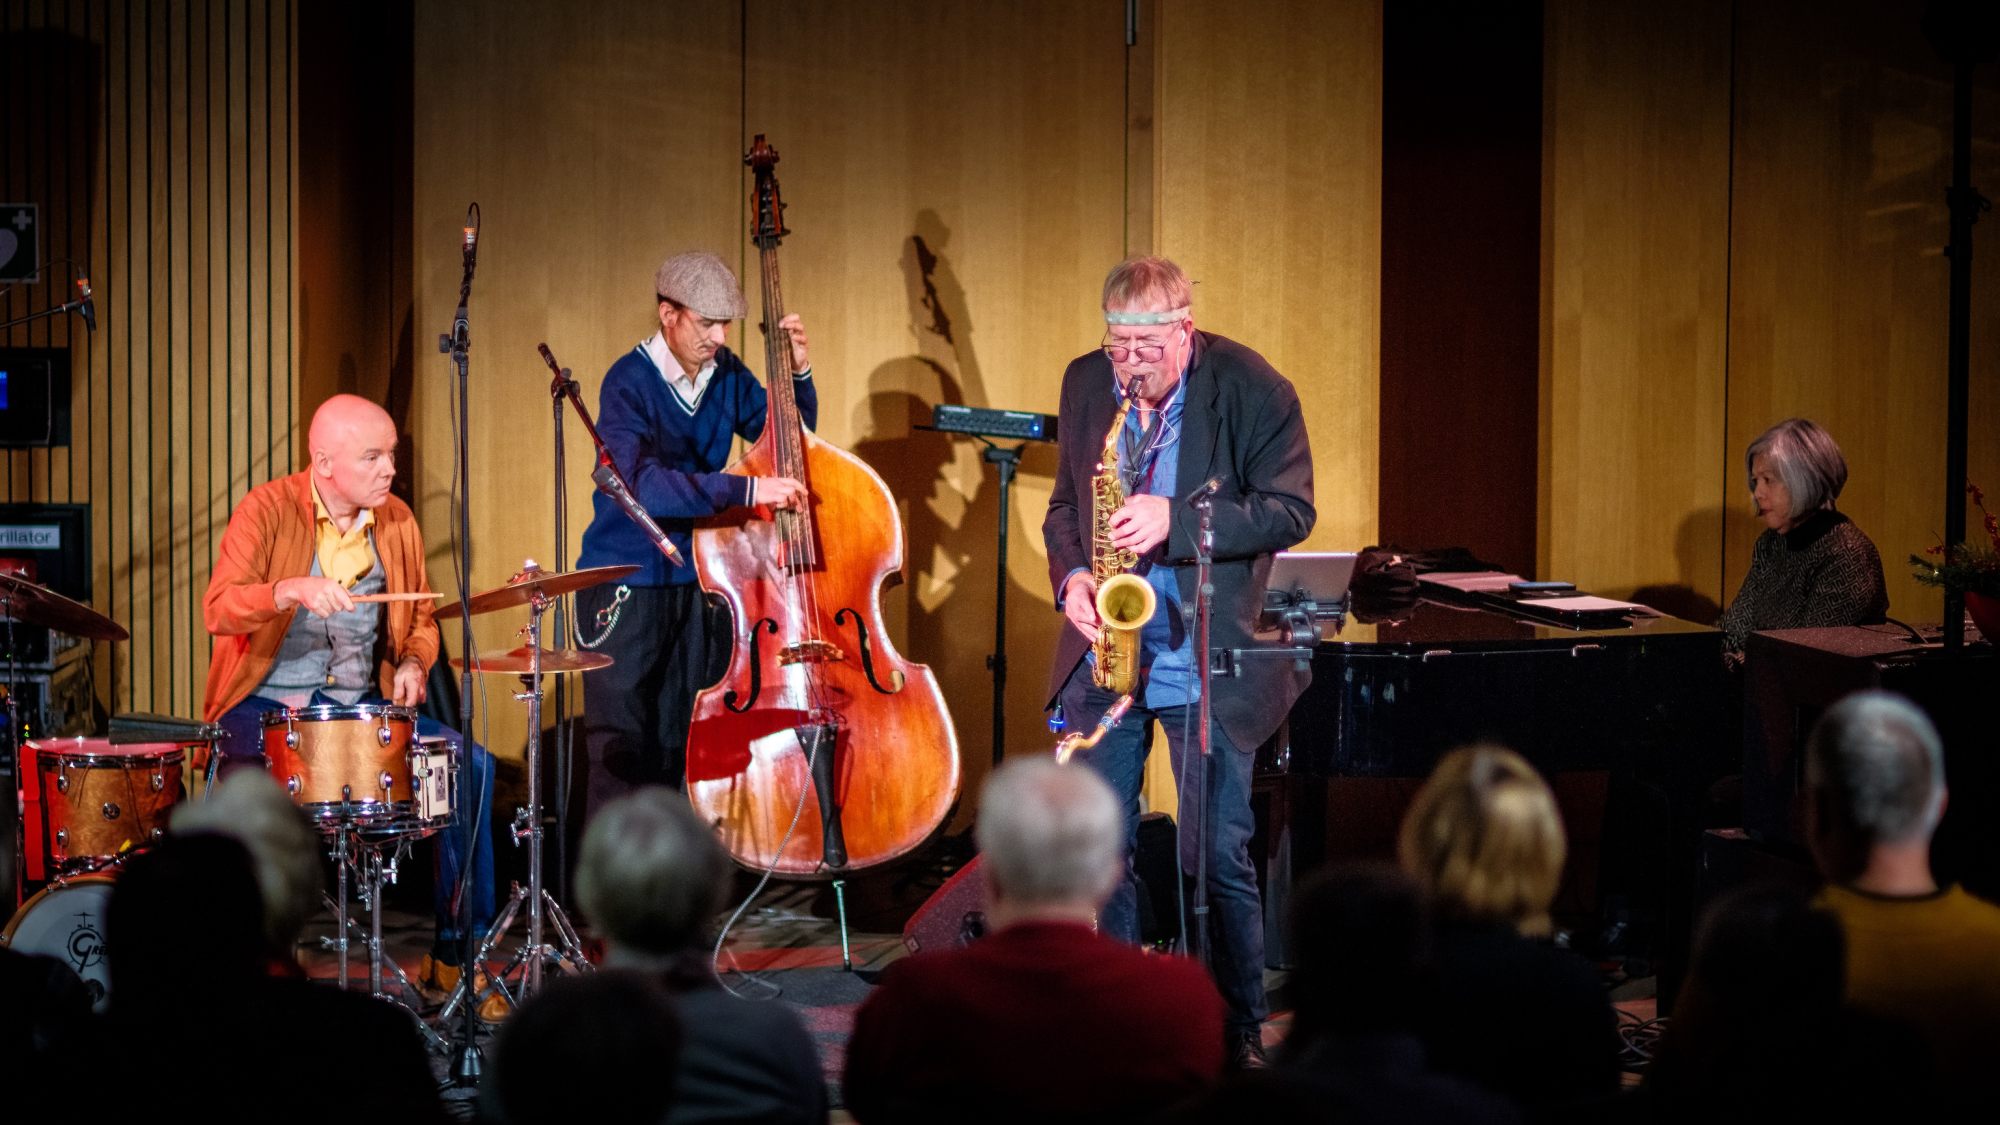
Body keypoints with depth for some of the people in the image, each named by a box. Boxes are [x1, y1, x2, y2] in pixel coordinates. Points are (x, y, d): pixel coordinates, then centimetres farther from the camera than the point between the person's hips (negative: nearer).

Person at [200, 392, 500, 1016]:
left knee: (470, 762, -14)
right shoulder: (267, 511, -9)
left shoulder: (398, 522, 7)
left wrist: (413, 663, -4)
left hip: (362, 706, 5)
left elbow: (419, 618, 18)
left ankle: (456, 953, -4)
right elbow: (219, 609, -21)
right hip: (266, 707, -5)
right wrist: (293, 590, -38)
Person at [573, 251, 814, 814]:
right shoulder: (629, 383, -16)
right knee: (623, 748, -5)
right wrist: (747, 489, -38)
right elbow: (641, 482, -32)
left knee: (690, 742, 10)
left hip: (698, 578, 6)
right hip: (628, 586, -6)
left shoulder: (727, 375, 2)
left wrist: (798, 372, -4)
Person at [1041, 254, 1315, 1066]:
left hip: (1204, 661, -4)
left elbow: (1290, 512, -12)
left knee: (1218, 858, -2)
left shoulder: (1254, 392, -10)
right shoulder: (1085, 383, 4)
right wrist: (1070, 575, -6)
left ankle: (1241, 1034, 11)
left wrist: (1176, 520, -24)